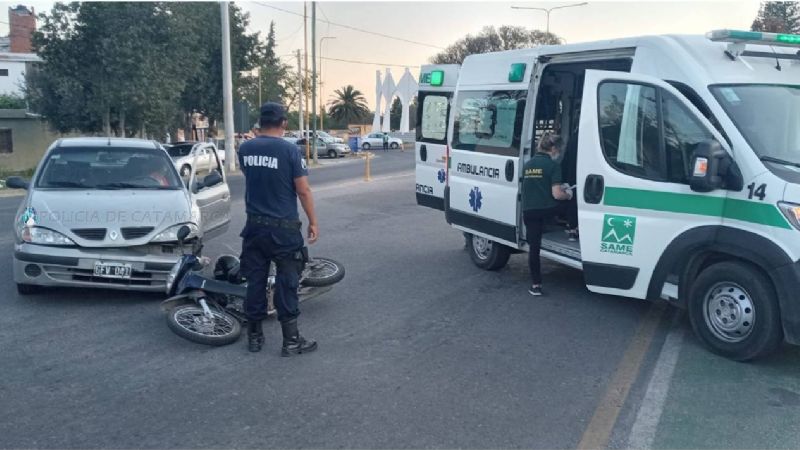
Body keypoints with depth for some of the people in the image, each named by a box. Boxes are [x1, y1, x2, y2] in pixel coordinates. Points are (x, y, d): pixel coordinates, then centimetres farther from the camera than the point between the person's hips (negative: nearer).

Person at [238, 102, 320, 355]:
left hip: (254, 226, 5)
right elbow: (303, 191, -11)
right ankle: (291, 340, 7)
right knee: (287, 282, 3)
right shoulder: (289, 150, -13)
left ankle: (254, 336, 20)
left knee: (255, 280, 12)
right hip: (283, 228, -4)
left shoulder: (245, 149, 2)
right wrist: (313, 222, -2)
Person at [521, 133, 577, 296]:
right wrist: (567, 193, 8)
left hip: (528, 211, 5)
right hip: (547, 210, -5)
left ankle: (536, 285, 9)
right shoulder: (553, 165, -9)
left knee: (533, 247, 7)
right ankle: (573, 229, 34)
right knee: (572, 198, 25)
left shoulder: (527, 164, 12)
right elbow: (557, 194, -14)